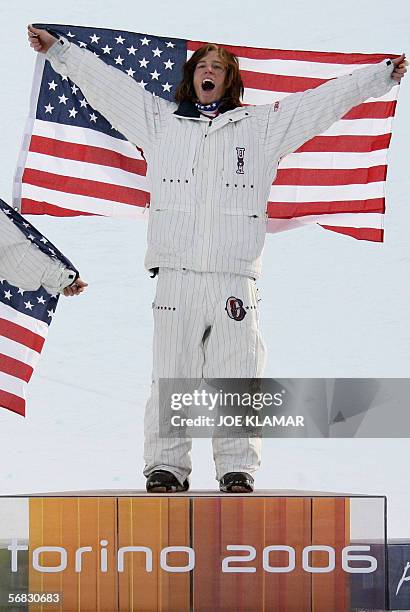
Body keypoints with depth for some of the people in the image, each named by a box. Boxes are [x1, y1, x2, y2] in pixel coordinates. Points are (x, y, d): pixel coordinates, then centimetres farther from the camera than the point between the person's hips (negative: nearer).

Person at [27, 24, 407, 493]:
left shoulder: (261, 125, 17)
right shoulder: (160, 120, 18)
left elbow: (327, 99, 18)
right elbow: (105, 83, 20)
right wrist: (59, 50, 19)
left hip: (235, 278, 0)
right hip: (176, 275, 0)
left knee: (236, 377, -3)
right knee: (171, 377, -2)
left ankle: (237, 469, 2)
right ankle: (167, 467, 3)